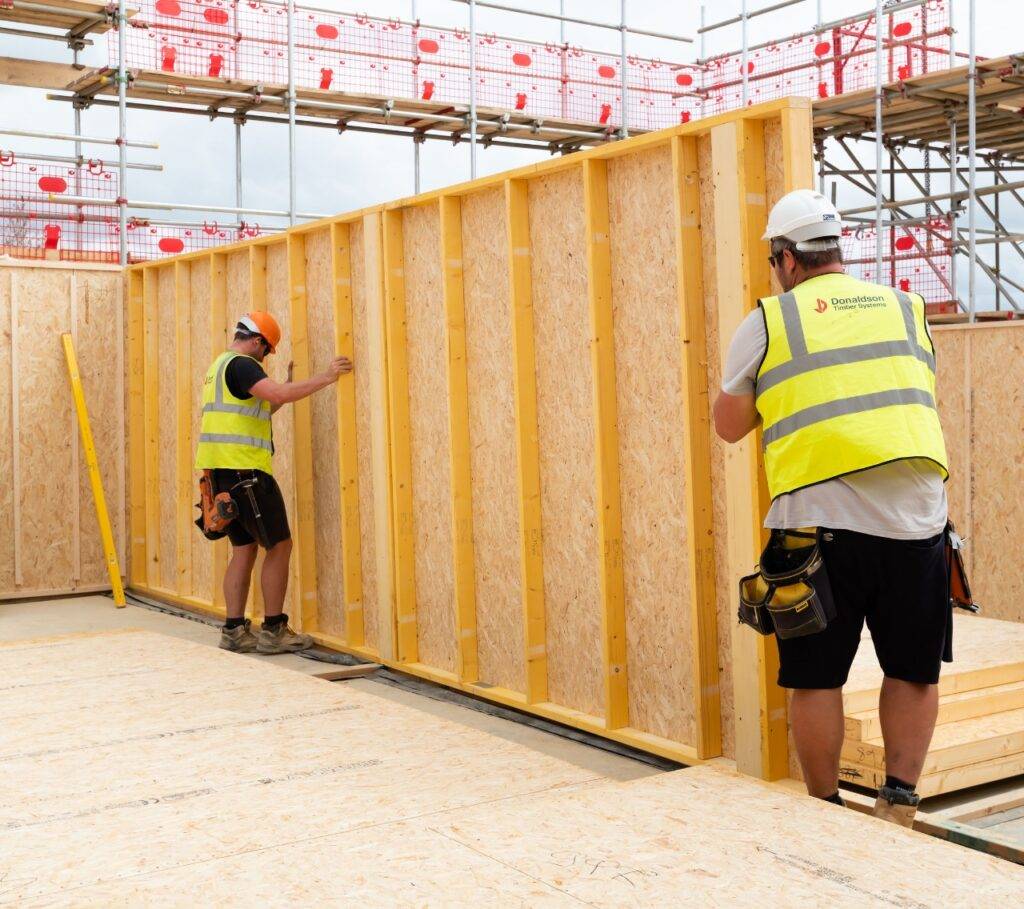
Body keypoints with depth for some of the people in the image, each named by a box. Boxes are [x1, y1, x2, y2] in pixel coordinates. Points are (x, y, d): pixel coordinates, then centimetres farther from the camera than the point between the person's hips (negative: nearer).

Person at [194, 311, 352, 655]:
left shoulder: (220, 365, 21)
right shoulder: (241, 365, -11)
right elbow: (279, 394, -27)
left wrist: (284, 393, 18)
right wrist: (325, 377, -20)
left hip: (223, 472, 10)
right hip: (244, 470, -10)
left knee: (244, 548, 13)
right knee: (279, 545, -2)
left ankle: (234, 630, 12)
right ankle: (273, 630, 1)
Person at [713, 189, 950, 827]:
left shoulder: (768, 322, 4)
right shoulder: (907, 309, 14)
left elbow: (729, 426, 11)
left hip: (819, 519, -3)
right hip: (915, 518, 3)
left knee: (817, 679, 9)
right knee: (914, 672, 16)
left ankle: (827, 811, 17)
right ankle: (900, 798, 12)